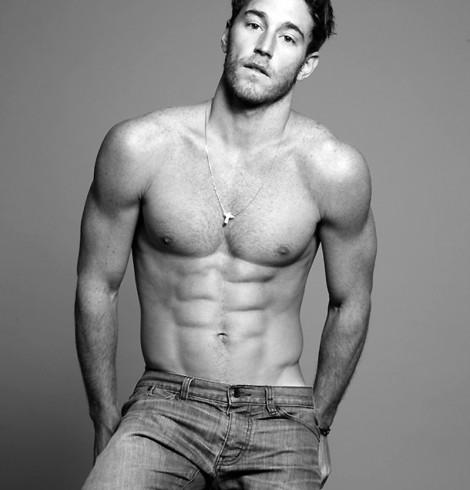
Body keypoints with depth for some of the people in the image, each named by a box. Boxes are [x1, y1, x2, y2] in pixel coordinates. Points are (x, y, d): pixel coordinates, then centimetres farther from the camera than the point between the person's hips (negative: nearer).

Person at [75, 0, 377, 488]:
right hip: (164, 407, 0)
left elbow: (350, 303, 5)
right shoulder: (138, 147, -8)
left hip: (279, 418, 1)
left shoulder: (334, 169, -9)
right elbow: (97, 286, 2)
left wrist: (317, 427, 13)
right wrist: (106, 424, 7)